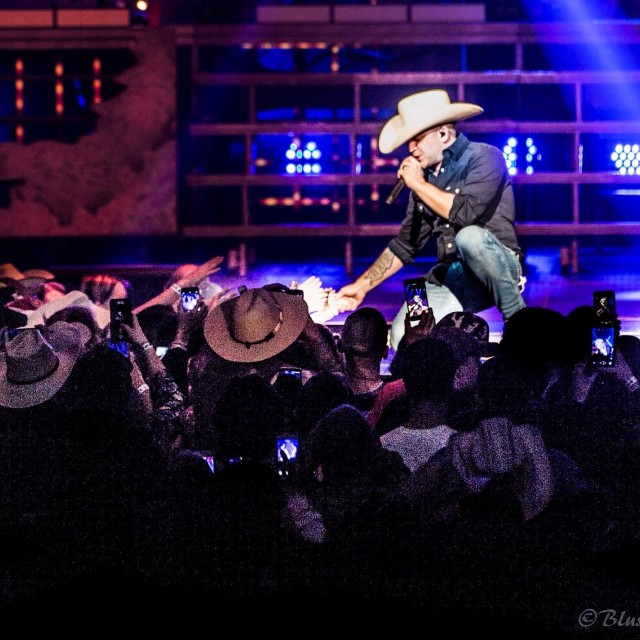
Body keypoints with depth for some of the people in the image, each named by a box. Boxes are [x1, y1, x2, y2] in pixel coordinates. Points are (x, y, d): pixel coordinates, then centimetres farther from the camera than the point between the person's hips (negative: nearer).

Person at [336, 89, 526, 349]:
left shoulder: (484, 158, -8)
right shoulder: (425, 175, 10)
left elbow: (465, 213, -27)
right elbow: (404, 246, 16)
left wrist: (419, 184, -14)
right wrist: (362, 286, 10)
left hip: (498, 268, -5)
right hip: (449, 278, 5)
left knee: (469, 237, -37)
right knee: (402, 337, -19)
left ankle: (517, 317, -17)